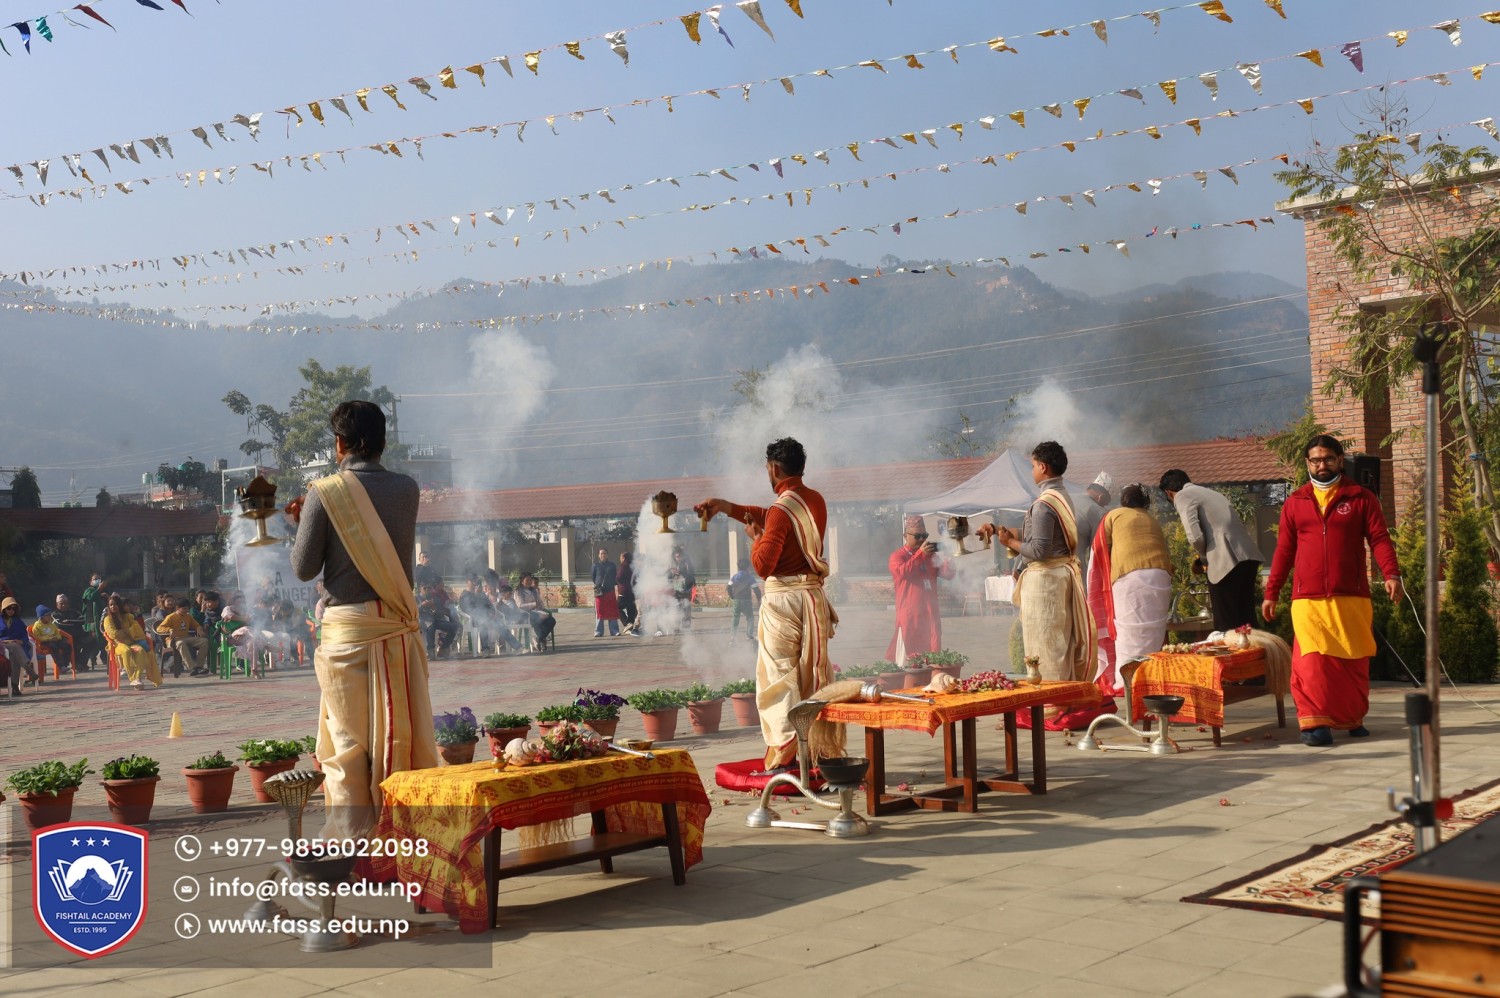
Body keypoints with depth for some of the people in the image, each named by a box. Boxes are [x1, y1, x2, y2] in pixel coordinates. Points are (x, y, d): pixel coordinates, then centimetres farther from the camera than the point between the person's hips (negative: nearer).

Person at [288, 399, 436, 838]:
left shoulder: (323, 494, -8)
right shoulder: (406, 489, 3)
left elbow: (304, 568, -4)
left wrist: (303, 523, 14)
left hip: (346, 628, -3)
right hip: (398, 625, 3)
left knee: (348, 739, 6)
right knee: (403, 734, 10)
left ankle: (352, 837, 10)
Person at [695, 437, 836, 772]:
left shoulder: (783, 509, -17)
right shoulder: (816, 500, 8)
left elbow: (763, 566, -18)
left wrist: (755, 538, 1)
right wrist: (725, 506, 22)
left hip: (783, 600, -7)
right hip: (814, 596, 7)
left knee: (778, 677, -1)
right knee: (813, 675, 13)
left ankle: (782, 759, -3)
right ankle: (820, 751, 18)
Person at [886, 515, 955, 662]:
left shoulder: (930, 556, 17)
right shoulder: (897, 556, -1)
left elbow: (948, 574, 8)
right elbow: (903, 571, -22)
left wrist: (948, 561, -12)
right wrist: (921, 553, -27)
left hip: (930, 614, 6)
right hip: (910, 615, -5)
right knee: (908, 659, -6)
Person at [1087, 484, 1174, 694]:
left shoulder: (1114, 515, 17)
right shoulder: (1153, 521, 28)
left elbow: (1100, 550, 14)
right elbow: (1165, 553, 23)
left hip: (1130, 577, -4)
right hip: (1161, 577, 4)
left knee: (1129, 636, -4)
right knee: (1152, 636, 8)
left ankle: (1125, 683, -7)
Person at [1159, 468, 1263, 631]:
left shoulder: (1182, 497, 1)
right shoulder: (1208, 492, 27)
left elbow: (1195, 537, -11)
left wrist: (1204, 558, 7)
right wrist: (1205, 559, 25)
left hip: (1226, 562, -8)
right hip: (1248, 556, 8)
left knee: (1227, 624, -1)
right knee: (1245, 620, 14)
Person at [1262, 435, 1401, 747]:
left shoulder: (1362, 498, 7)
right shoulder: (1294, 503, 12)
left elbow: (1379, 538, -1)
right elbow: (1284, 551, 13)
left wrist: (1391, 573, -18)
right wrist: (1271, 593, 10)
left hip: (1352, 598, 0)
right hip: (1308, 600, 0)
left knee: (1353, 662, 6)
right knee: (1312, 661, -10)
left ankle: (1353, 719, 23)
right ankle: (1313, 722, -6)